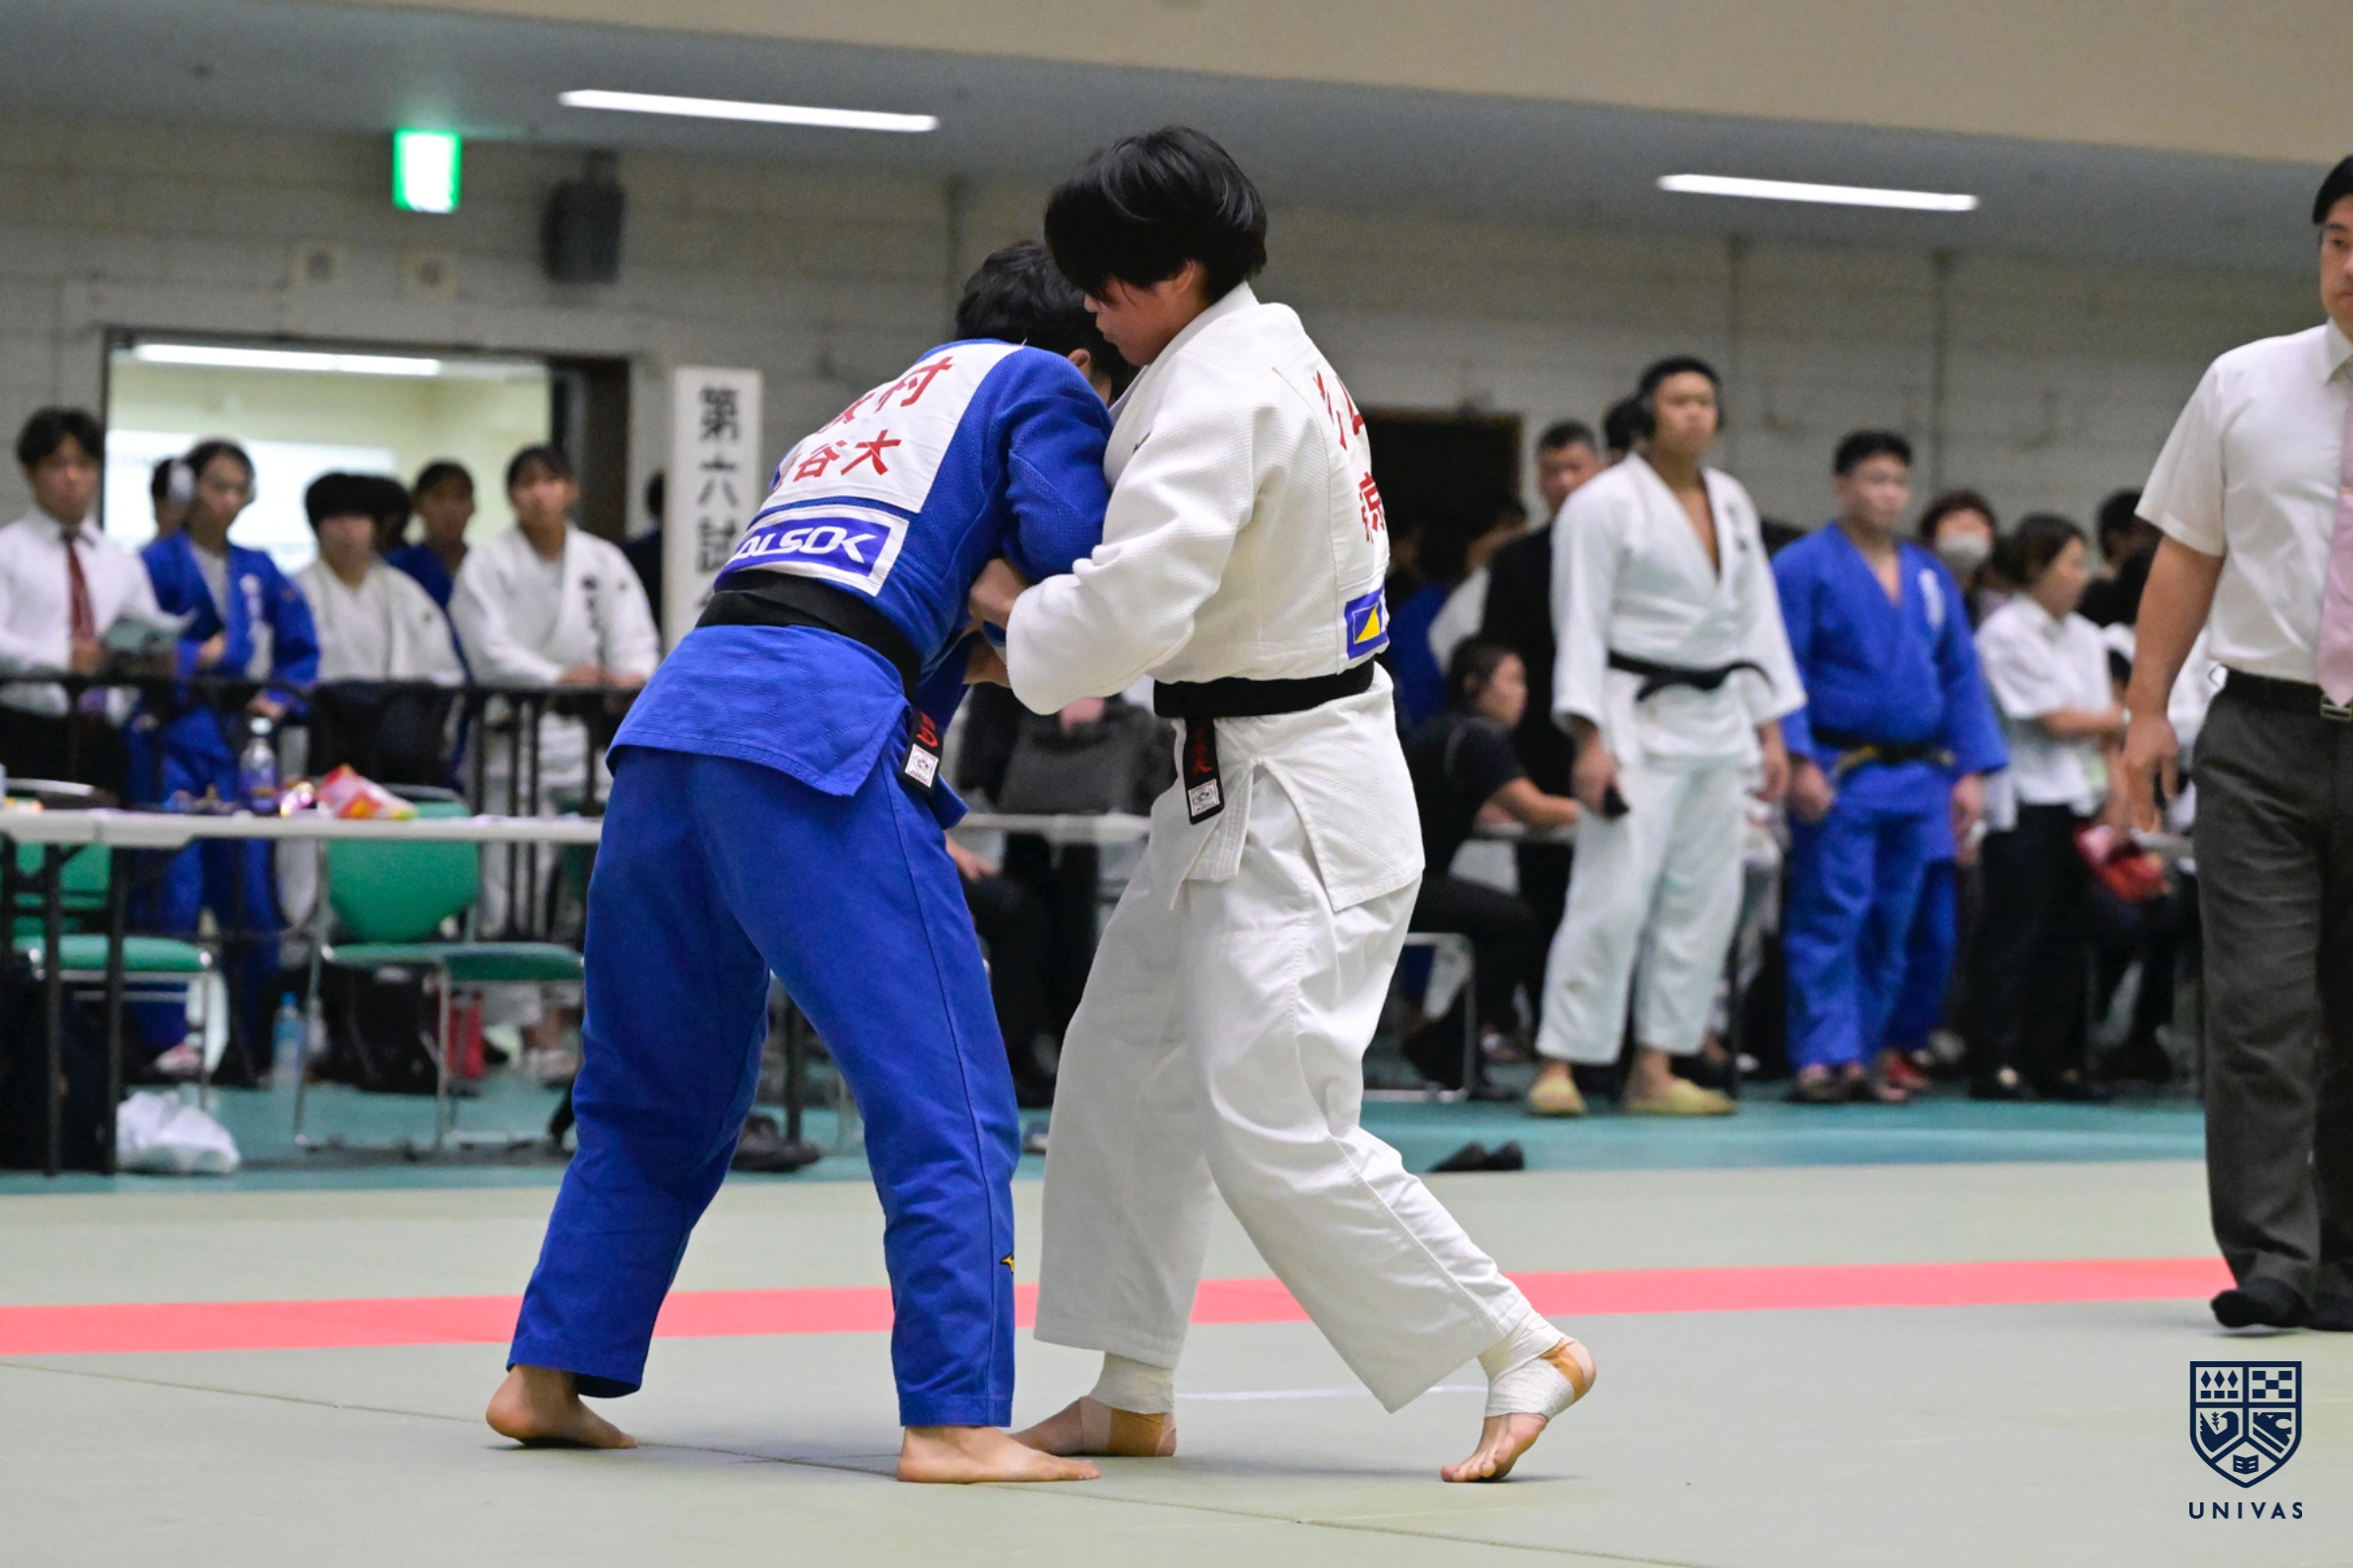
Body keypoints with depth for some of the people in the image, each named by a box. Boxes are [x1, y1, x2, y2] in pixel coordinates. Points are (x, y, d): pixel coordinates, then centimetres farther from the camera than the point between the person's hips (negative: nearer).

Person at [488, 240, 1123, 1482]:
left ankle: (547, 1376, 22)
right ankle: (954, 1419, -9)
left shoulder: (851, 423, 35)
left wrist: (974, 648, 29)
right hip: (818, 735, -8)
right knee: (948, 1100, -4)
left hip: (677, 710, 8)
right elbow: (1084, 559, 1)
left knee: (655, 1096, 21)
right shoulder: (1042, 386, 14)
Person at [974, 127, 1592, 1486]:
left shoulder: (1222, 392, -21)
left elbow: (1131, 609, -28)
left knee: (1274, 1131, -10)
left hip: (1293, 805, -11)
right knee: (1124, 1069, 14)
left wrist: (1016, 610, -9)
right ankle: (1134, 1398, 21)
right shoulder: (1273, 356, 12)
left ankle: (1524, 1352, -2)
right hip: (1245, 791, 11)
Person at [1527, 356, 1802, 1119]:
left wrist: (1770, 730, 11)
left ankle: (1655, 1069, 13)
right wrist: (1590, 740, -18)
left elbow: (1757, 617, 16)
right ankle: (1556, 1066, -9)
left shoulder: (1731, 501, 13)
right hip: (1638, 719, -7)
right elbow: (1581, 625, -11)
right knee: (1613, 893, -13)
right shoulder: (1605, 504, -7)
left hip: (1718, 721, 7)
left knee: (1704, 897, 7)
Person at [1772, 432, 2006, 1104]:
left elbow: (1961, 676, 17)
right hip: (1838, 773, -6)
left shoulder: (1930, 576, 15)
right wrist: (1799, 762, -16)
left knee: (1896, 922, 7)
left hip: (1917, 776, 6)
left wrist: (1971, 771, 9)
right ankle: (1825, 1055, -9)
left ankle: (1867, 1054, 14)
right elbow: (1782, 669, -7)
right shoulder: (1804, 566, -2)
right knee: (1831, 916, -10)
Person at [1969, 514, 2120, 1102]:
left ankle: (2053, 1060, 10)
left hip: (2078, 801, 7)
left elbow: (2105, 737, 14)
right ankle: (1996, 1062, -5)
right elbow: (2055, 720, -11)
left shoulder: (2085, 638, 16)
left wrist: (2114, 801, 2)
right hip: (2025, 802, -7)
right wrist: (2117, 721, 6)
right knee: (2015, 935, -7)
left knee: (2067, 935, 6)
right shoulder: (2005, 633, -7)